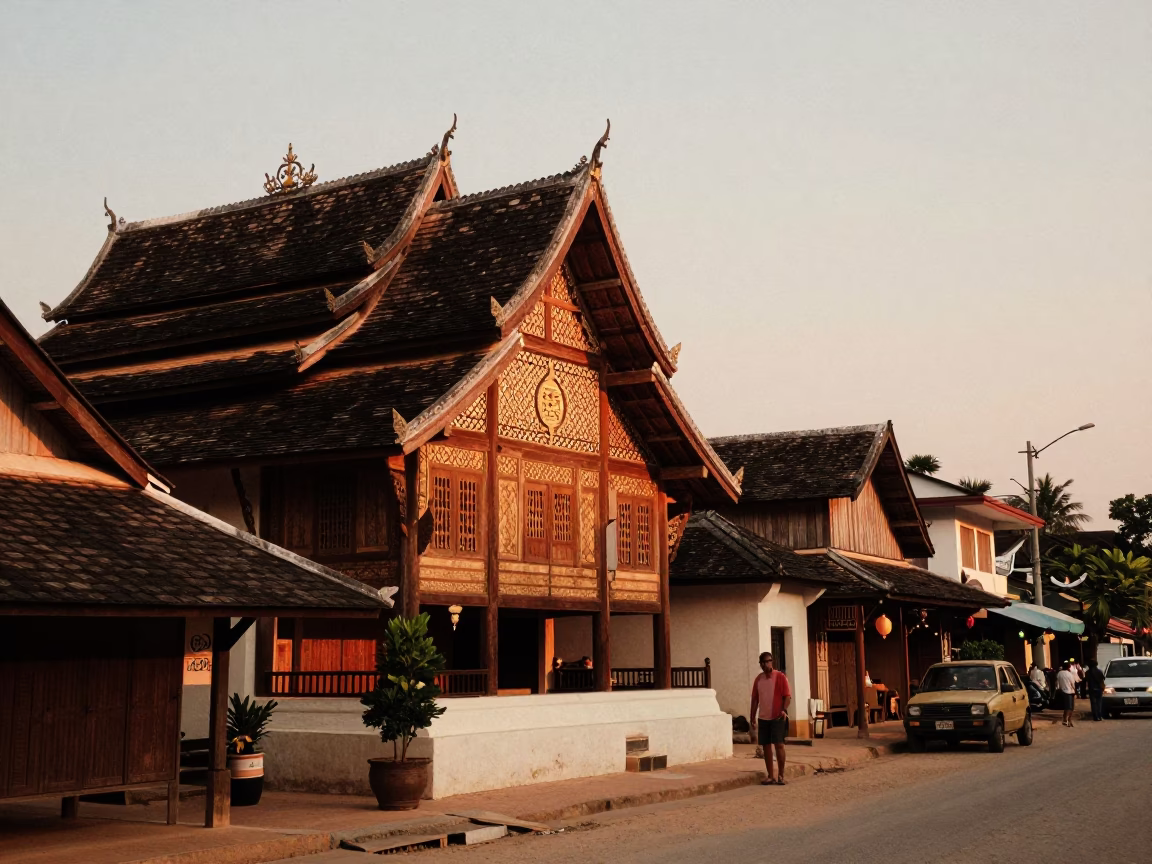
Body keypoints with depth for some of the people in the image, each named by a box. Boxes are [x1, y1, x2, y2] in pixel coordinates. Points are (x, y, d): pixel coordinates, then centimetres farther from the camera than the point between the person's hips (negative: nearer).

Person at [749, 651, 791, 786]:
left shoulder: (780, 677, -5)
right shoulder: (758, 679, 10)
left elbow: (788, 696, -10)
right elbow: (755, 699, 14)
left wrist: (784, 710, -25)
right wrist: (752, 717, 11)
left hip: (778, 718, -5)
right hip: (763, 718, 5)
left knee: (779, 744, -8)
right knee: (766, 746, 6)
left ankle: (781, 775, 1)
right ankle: (771, 776, 12)